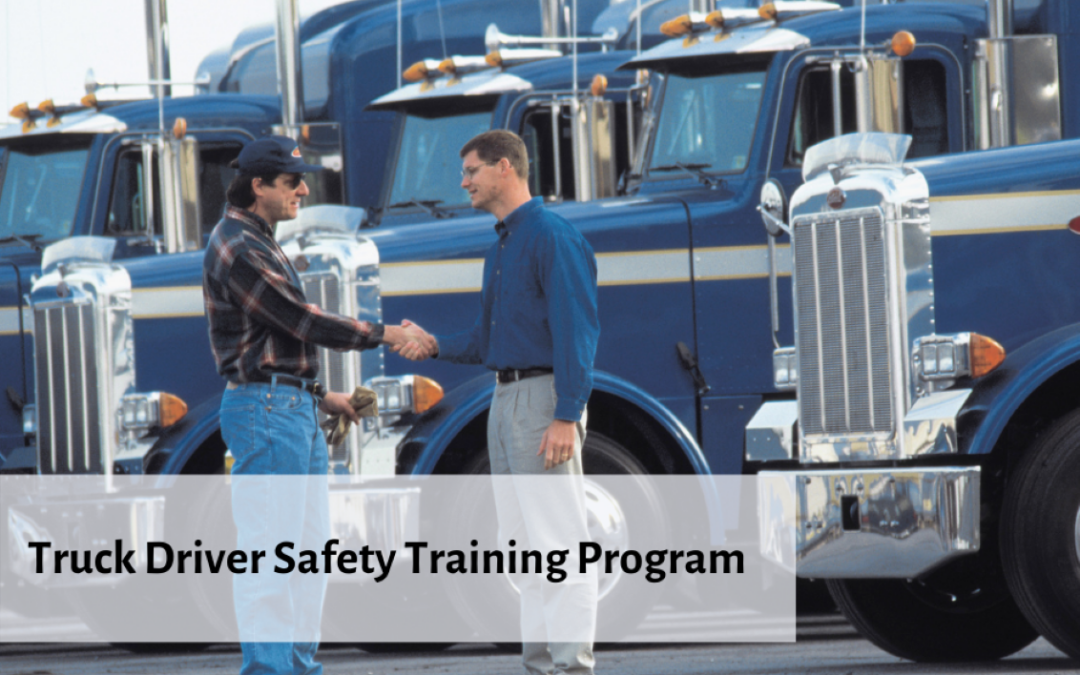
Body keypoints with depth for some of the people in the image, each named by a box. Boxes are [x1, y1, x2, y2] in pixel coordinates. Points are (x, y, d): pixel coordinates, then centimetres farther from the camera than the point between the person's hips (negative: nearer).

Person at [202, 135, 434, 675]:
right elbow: (305, 324, -15)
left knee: (307, 548, 11)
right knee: (267, 549, -10)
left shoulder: (259, 244, 19)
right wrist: (386, 335, -9)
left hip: (295, 411, 11)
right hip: (264, 409, -11)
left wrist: (319, 397, 20)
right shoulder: (238, 250, -14)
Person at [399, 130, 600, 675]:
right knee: (525, 546, 10)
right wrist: (434, 345, 6)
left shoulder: (554, 238, -10)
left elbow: (576, 330, -17)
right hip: (506, 402, 10)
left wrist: (566, 417, -23)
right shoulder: (502, 248, 19)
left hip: (545, 398, -10)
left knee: (559, 539, -11)